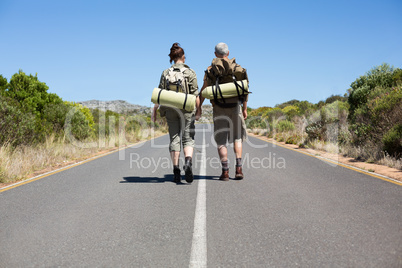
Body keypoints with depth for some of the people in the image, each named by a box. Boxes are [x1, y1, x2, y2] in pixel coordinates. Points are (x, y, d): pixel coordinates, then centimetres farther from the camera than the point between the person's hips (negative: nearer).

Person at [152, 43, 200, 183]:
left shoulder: (165, 73, 1)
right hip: (187, 109, -2)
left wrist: (154, 111, 6)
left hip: (170, 110, 2)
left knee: (174, 139, 8)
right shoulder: (190, 73, -4)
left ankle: (176, 171, 7)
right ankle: (188, 162, -21)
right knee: (188, 138, 6)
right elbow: (195, 95, -6)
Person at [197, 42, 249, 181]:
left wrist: (198, 108, 2)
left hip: (219, 108, -1)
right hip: (235, 107, 1)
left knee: (221, 140, 6)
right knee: (237, 137, 15)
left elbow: (204, 90, -4)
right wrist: (245, 109, 10)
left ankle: (225, 172, -2)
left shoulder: (211, 70, 0)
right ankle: (239, 169, 2)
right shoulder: (238, 68, 3)